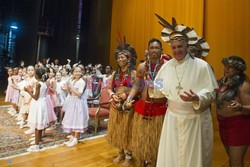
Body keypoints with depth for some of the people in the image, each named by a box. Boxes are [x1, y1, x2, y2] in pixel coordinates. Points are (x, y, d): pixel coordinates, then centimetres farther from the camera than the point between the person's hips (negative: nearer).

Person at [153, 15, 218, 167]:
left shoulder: (202, 65, -11)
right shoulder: (167, 66, -1)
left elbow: (211, 93, -11)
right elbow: (159, 90, 5)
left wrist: (196, 98, -29)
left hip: (196, 119, -3)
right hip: (173, 117, 3)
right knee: (171, 155, 17)